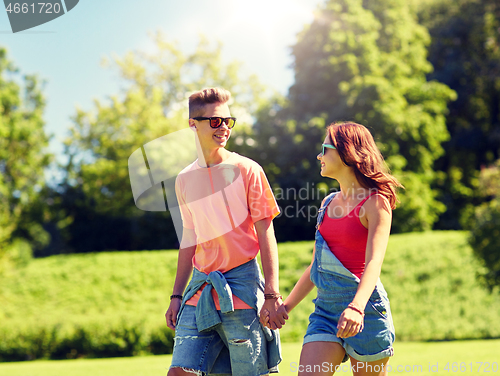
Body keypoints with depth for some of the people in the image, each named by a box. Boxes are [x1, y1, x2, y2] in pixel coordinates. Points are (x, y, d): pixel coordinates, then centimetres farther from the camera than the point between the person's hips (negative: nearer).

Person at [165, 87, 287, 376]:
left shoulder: (246, 170, -3)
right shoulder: (184, 180, 10)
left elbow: (266, 234, -4)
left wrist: (272, 295, -11)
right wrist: (177, 295, 17)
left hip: (241, 283, -4)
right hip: (201, 289, 4)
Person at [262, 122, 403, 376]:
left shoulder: (375, 202, -6)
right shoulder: (329, 203, 16)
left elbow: (374, 262, -20)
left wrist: (356, 307, -36)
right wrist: (286, 306, 16)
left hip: (364, 307, -6)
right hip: (325, 308, 6)